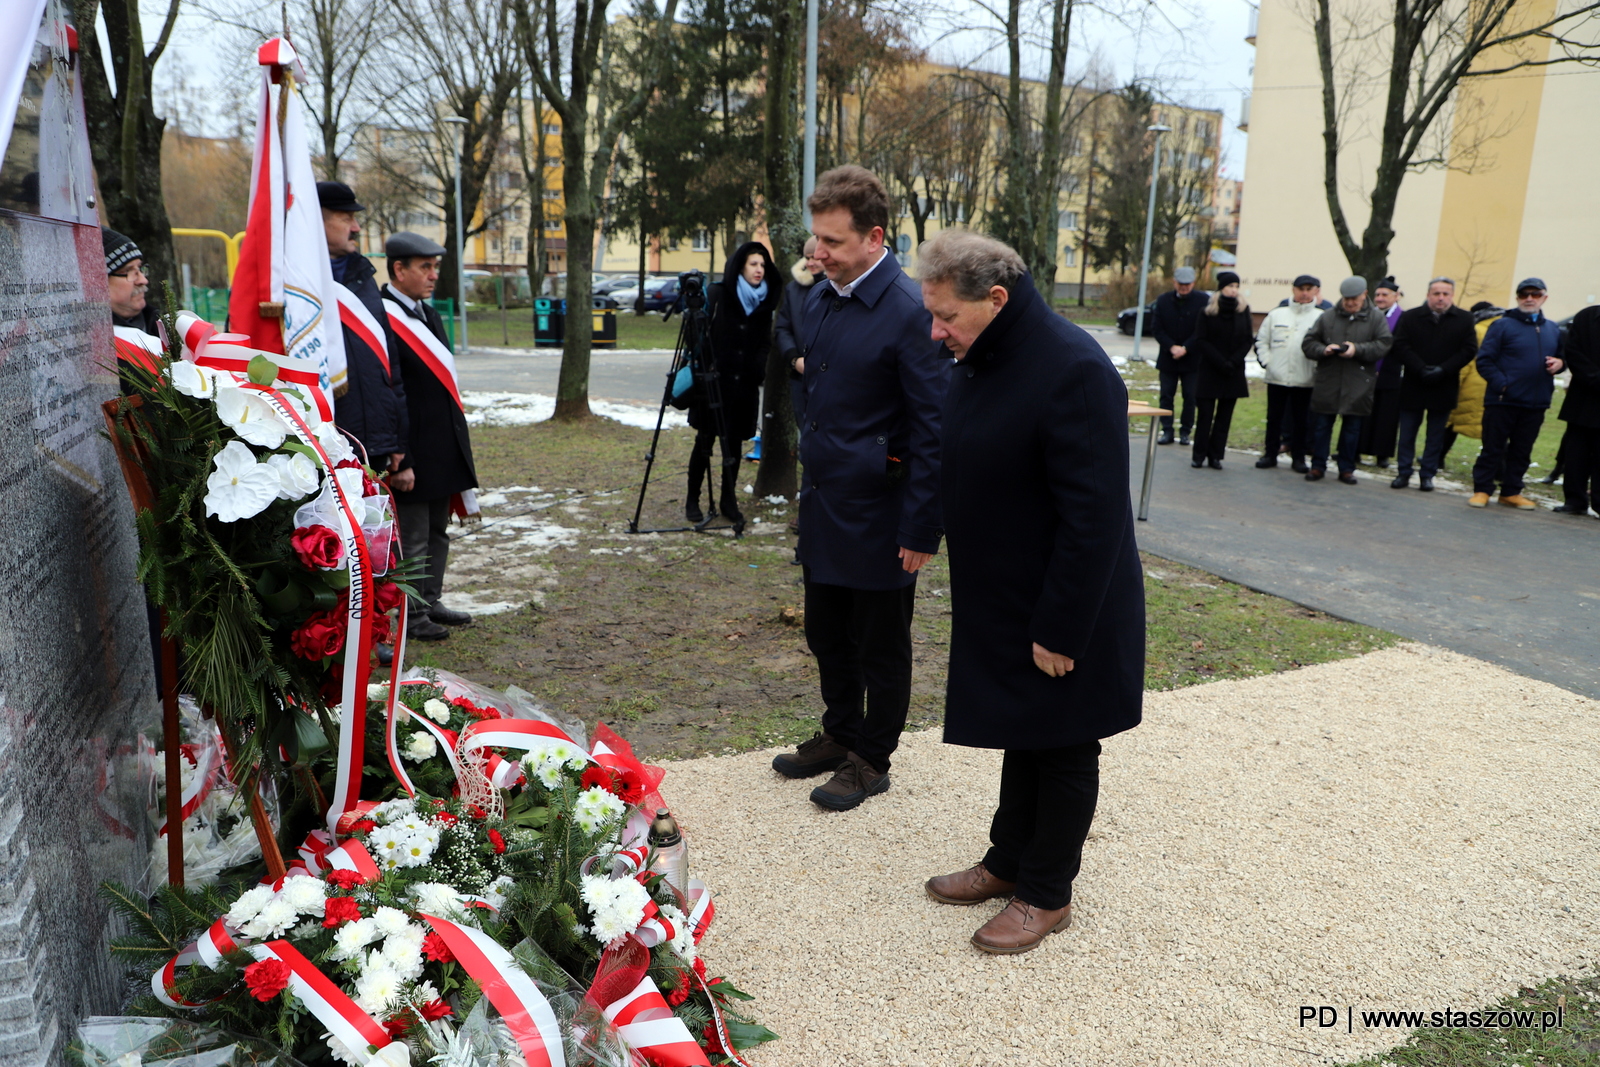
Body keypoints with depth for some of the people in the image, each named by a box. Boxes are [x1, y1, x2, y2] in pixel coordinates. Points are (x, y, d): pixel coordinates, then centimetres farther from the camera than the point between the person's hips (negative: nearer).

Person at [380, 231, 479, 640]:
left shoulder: (428, 314, 13)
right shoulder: (383, 319, -17)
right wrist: (399, 461, -21)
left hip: (443, 450, 9)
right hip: (413, 453, -9)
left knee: (438, 531, 17)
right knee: (412, 538, 2)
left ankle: (430, 602, 29)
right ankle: (411, 614, 14)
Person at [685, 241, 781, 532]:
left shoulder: (765, 301, 7)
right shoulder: (718, 295, -4)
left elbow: (764, 343, 13)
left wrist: (758, 371, -4)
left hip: (745, 384, 3)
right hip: (715, 378, -3)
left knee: (735, 442, 8)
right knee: (705, 440, 0)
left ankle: (729, 500, 19)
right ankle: (693, 500, 11)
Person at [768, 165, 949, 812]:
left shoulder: (909, 311, -18)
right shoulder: (820, 299, 6)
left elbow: (932, 427, -18)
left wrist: (923, 528, -17)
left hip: (879, 513, -7)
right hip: (823, 503, 8)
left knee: (881, 646, 10)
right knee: (827, 636, 20)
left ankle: (871, 760, 27)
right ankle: (839, 734, 40)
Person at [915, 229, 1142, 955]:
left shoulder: (1073, 370, -25)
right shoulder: (979, 361, 3)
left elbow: (1094, 516, -26)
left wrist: (1061, 627, -23)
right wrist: (965, 589, 14)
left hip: (1063, 610, -8)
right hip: (1000, 600, 8)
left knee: (1061, 749, 9)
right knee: (1021, 734, 21)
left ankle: (1047, 895, 26)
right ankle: (1009, 861, 38)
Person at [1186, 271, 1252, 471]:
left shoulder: (1243, 310, 5)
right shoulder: (1208, 311, -3)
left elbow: (1248, 339, 3)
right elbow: (1201, 340, -6)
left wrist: (1234, 361, -11)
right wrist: (1220, 362, -14)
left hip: (1234, 372, 3)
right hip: (1209, 370, -3)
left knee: (1225, 415, 3)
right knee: (1206, 413, -2)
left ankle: (1215, 455, 8)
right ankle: (1199, 455, 4)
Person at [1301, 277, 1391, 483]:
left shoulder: (1376, 317, 4)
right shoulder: (1328, 316, 6)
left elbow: (1383, 345, -5)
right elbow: (1308, 343, 4)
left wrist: (1357, 349, -18)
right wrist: (1323, 350, -16)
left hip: (1358, 385, -1)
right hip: (1327, 381, 1)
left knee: (1352, 427, 7)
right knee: (1321, 425, 4)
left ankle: (1347, 468, 17)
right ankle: (1318, 465, 15)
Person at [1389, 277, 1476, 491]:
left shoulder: (1464, 319, 3)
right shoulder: (1411, 317, 1)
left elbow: (1469, 350, -2)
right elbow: (1400, 346, -6)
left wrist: (1443, 370, -15)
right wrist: (1421, 369, -17)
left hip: (1444, 387, 0)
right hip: (1413, 385, 0)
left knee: (1436, 435, 6)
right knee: (1407, 432, 4)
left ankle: (1428, 475, 12)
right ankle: (1404, 473, 13)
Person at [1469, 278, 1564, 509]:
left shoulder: (1553, 330, 14)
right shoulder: (1503, 325, -3)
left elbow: (1560, 356, 26)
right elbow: (1484, 360, -7)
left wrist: (1559, 363, 2)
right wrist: (1501, 384, -18)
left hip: (1536, 404, 5)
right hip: (1502, 401, -5)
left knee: (1522, 451, 11)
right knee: (1493, 448, 0)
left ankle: (1511, 492, 20)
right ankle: (1482, 489, 8)